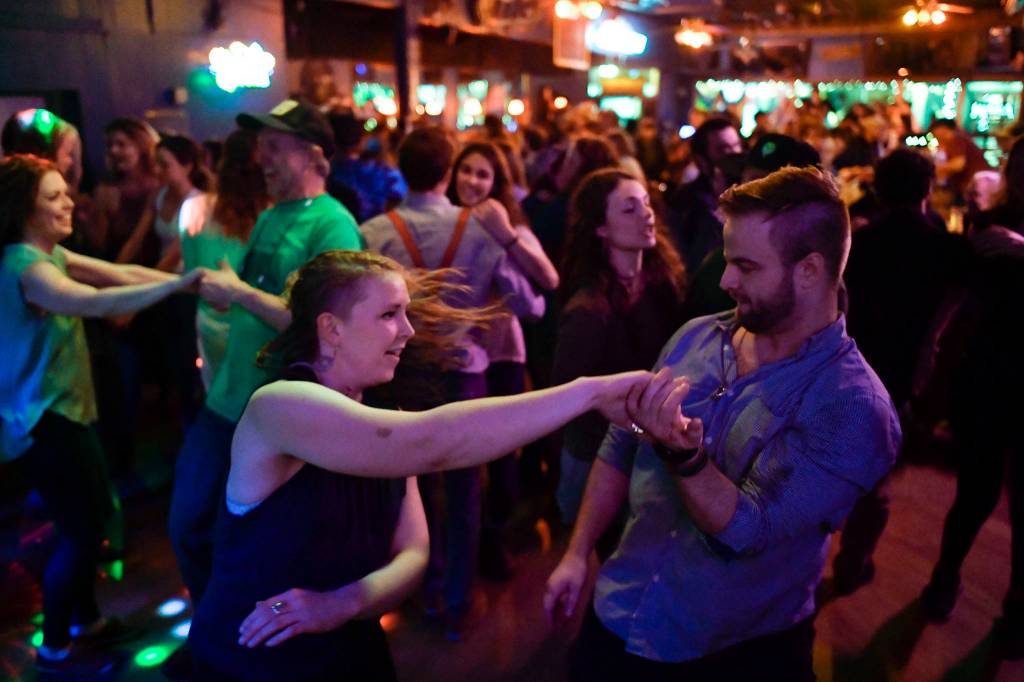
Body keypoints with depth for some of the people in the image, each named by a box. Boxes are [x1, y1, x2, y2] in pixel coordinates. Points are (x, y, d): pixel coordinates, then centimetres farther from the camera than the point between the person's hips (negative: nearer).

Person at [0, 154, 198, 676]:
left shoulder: (51, 253, 8)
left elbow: (118, 274, 0)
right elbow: (97, 302, -40)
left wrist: (186, 281, -14)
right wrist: (179, 284, -47)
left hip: (65, 409, 10)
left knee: (94, 515, 17)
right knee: (81, 529, 0)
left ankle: (84, 620, 35)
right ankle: (54, 647, 19)